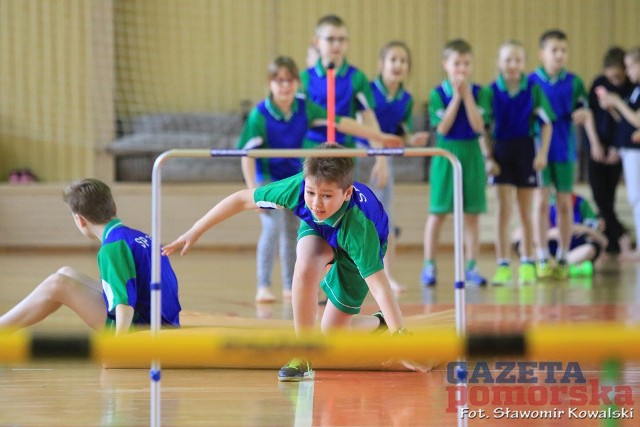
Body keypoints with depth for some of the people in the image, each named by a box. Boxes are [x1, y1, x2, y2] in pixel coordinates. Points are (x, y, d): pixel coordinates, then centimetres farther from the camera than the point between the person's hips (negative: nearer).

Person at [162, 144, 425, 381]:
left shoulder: (359, 225, -46)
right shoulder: (297, 187, -38)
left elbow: (378, 284, -46)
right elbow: (242, 199, -23)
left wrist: (399, 335, -54)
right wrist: (194, 233, -21)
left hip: (358, 249, -2)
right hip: (316, 231, 2)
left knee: (331, 336, -1)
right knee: (305, 269, -34)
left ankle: (378, 324, 32)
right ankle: (303, 358, -18)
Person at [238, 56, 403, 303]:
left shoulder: (304, 108, -8)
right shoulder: (260, 115, -21)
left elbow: (341, 123, -3)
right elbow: (248, 154, -19)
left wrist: (380, 137, 0)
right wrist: (253, 189, -25)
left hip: (294, 177, 5)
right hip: (268, 178, -5)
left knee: (293, 232, 12)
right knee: (273, 227, -19)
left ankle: (290, 286, 25)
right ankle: (263, 287, -16)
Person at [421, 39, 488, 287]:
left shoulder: (478, 93, 2)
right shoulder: (438, 94, -2)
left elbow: (478, 126, -10)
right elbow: (442, 128, -12)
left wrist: (467, 95, -14)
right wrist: (456, 97, -14)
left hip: (471, 155, 2)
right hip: (445, 154, -2)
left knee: (472, 213, 4)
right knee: (437, 213, 0)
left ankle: (471, 267, 9)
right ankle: (429, 266, 6)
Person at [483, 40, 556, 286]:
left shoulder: (533, 90, -2)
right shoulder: (491, 91, -3)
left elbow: (546, 124, 1)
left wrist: (543, 153, -8)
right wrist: (488, 158, -6)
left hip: (526, 150, 0)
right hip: (501, 151, 0)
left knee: (525, 211, 8)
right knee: (503, 209, -1)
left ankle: (527, 265, 15)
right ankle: (503, 266, 3)